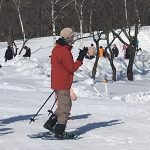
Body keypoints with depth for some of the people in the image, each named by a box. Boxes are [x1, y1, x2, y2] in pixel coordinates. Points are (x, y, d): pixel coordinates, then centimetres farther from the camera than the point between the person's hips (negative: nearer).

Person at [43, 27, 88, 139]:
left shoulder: (57, 48, 11)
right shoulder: (65, 51, -21)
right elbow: (72, 68, -18)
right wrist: (80, 58, -14)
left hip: (57, 82, 10)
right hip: (63, 84, -10)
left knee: (63, 106, 19)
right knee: (65, 107, -2)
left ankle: (50, 124, 20)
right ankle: (60, 132, 0)